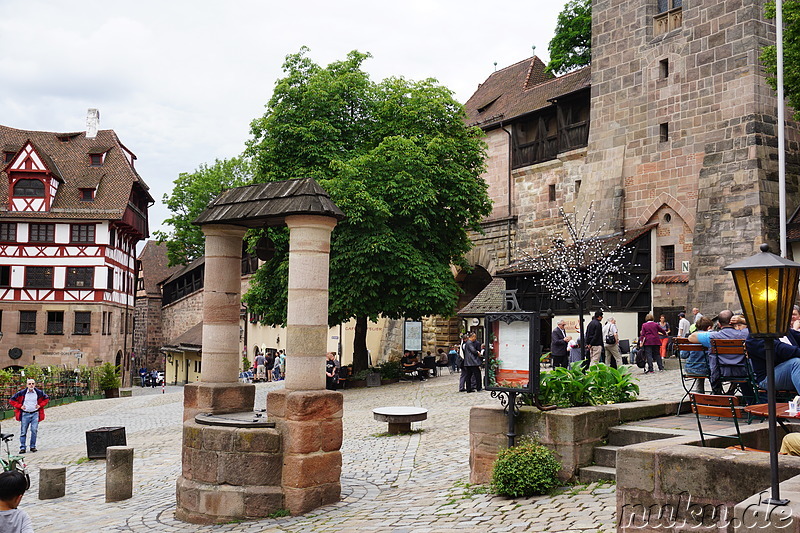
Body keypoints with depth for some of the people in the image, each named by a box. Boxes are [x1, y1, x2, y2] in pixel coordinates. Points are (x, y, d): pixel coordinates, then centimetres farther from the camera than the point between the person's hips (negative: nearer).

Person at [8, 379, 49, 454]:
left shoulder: (39, 392, 2)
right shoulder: (21, 393, -2)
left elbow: (46, 398, 17)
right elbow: (12, 400, 6)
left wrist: (40, 405, 4)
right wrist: (20, 406, -2)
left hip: (35, 414, 0)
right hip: (25, 414, 0)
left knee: (34, 430, -5)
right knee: (23, 432, 1)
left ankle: (33, 446, 6)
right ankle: (22, 447, 7)